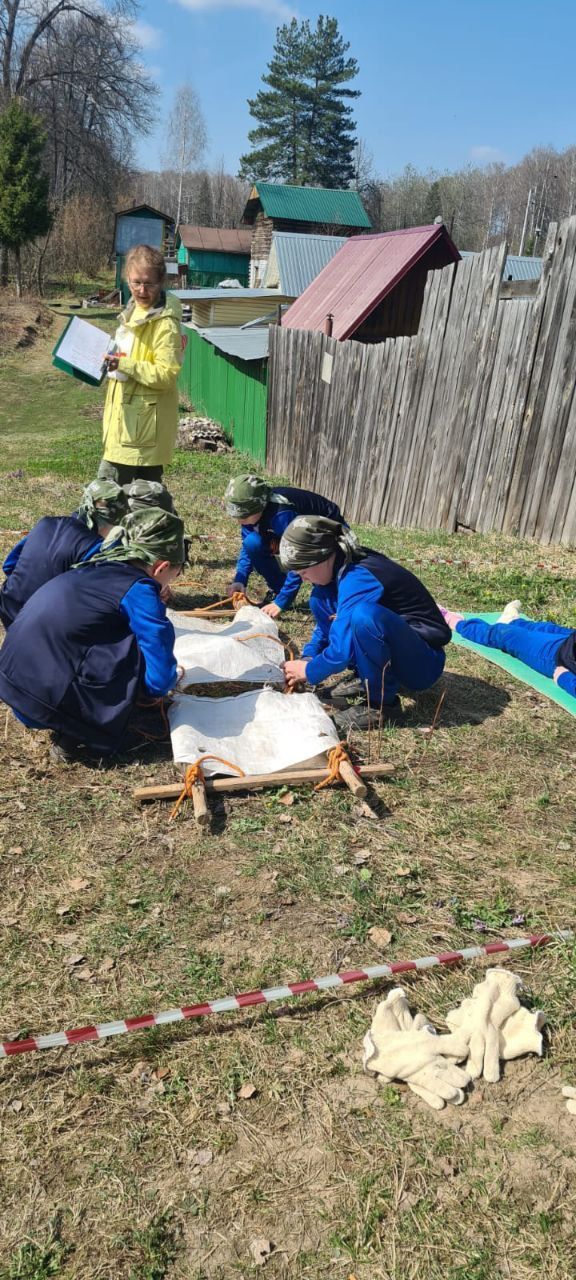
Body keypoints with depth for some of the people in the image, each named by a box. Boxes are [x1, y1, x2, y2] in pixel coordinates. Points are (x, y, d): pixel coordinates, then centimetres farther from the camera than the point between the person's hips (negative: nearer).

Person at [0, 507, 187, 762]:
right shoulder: (139, 590, -8)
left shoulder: (99, 568, 15)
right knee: (138, 651, -1)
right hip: (45, 694, -9)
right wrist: (171, 676, 15)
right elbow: (158, 682, -12)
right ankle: (73, 732, 1)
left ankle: (67, 726, 13)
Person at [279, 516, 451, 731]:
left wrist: (308, 671, -11)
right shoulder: (347, 564, -1)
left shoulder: (357, 578, -27)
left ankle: (383, 704, -17)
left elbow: (341, 651, -29)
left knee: (362, 615, -38)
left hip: (423, 661, -9)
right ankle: (367, 678, 7)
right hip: (397, 644, 9)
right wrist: (307, 659, 5)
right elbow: (330, 620, 16)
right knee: (321, 598, 4)